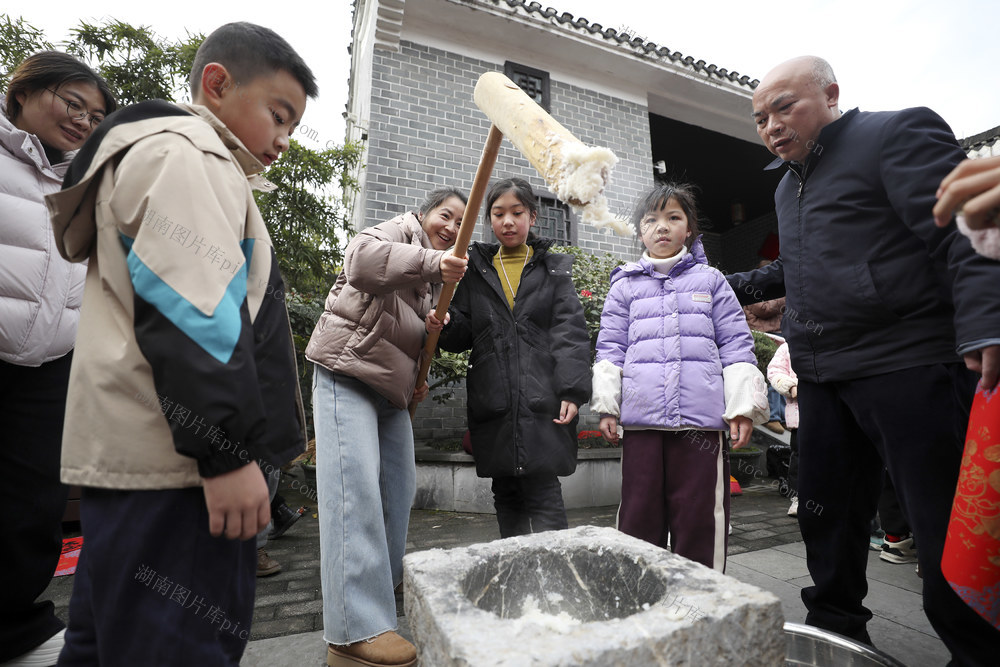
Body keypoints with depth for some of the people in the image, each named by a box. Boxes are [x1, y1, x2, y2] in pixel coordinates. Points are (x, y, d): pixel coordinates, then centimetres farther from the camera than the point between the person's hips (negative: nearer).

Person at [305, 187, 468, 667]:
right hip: (348, 371, -9)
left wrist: (418, 377, 13)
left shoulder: (436, 276, 24)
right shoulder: (401, 230, 0)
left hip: (391, 384, 9)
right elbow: (361, 258, -22)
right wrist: (431, 261, -28)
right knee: (355, 487, -15)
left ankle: (384, 581, 28)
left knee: (399, 487, 10)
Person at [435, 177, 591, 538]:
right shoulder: (477, 271, 15)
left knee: (543, 493, -4)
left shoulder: (553, 269, 9)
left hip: (543, 401, -3)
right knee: (506, 495, 12)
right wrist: (446, 323, -12)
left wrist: (572, 391, -12)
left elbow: (570, 333, 0)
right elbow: (464, 333, 12)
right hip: (493, 404, 3)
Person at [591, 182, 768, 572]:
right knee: (639, 515, 9)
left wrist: (742, 408, 0)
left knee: (700, 515, 5)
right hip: (641, 421, 1)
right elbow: (610, 349, 9)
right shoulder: (625, 286, 13)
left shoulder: (710, 281, 12)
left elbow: (736, 347, 8)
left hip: (701, 420, 0)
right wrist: (606, 407, 1)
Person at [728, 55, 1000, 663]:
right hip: (825, 379, 8)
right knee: (826, 516, 14)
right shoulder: (789, 184, 21)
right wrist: (738, 286, 21)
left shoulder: (899, 134, -2)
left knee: (948, 528, 0)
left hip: (909, 365, -7)